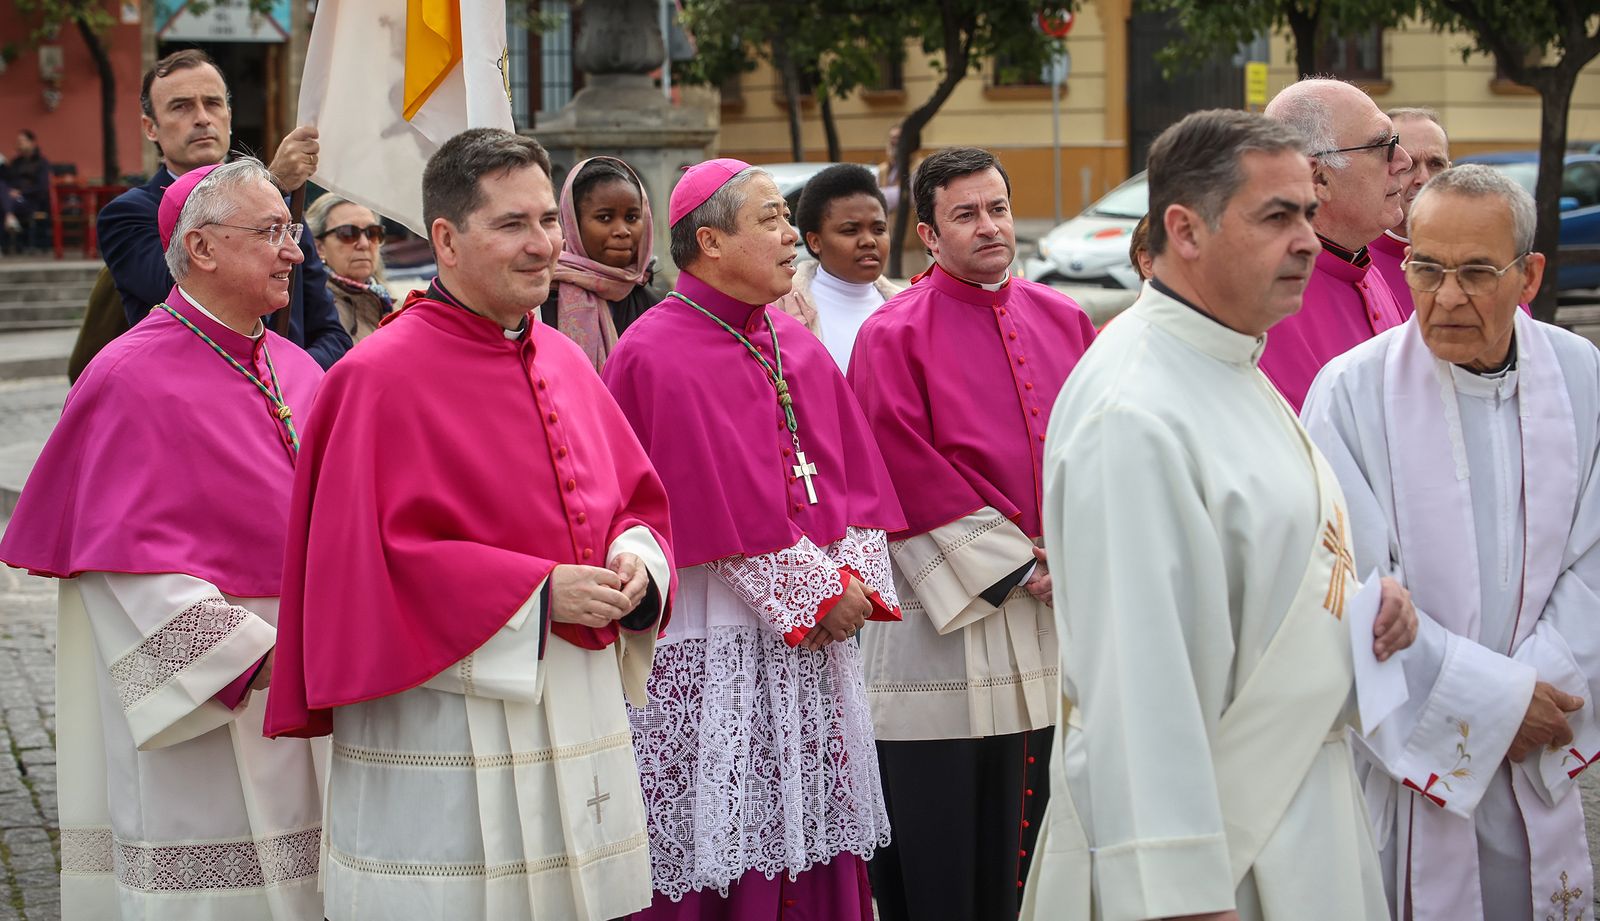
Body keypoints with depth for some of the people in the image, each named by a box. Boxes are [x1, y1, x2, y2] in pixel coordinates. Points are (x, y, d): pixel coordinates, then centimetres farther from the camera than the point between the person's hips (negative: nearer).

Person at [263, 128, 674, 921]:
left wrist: (635, 560, -5)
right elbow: (367, 560, -17)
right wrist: (537, 594, -18)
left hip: (576, 708, 7)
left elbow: (637, 498, 18)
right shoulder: (381, 378, -11)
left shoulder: (564, 363, 11)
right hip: (442, 728, -7)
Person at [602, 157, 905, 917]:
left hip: (817, 631, 7)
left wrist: (854, 576, -5)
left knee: (816, 837, 8)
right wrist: (817, 591, -12)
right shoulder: (657, 356, -10)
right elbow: (718, 504, -15)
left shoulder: (798, 347, 14)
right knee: (724, 855, -4)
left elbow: (856, 476, 12)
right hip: (712, 648, -7)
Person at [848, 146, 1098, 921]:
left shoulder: (1062, 321, 11)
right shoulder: (894, 335, -6)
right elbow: (912, 477, -12)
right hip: (951, 607, -5)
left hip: (1062, 597, 5)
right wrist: (1018, 567, -13)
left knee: (1041, 825, 11)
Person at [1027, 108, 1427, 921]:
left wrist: (1362, 605, 2)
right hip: (1206, 843, -9)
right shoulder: (1133, 417, -22)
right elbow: (1139, 678, -26)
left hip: (1298, 808, 9)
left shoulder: (1237, 369, 10)